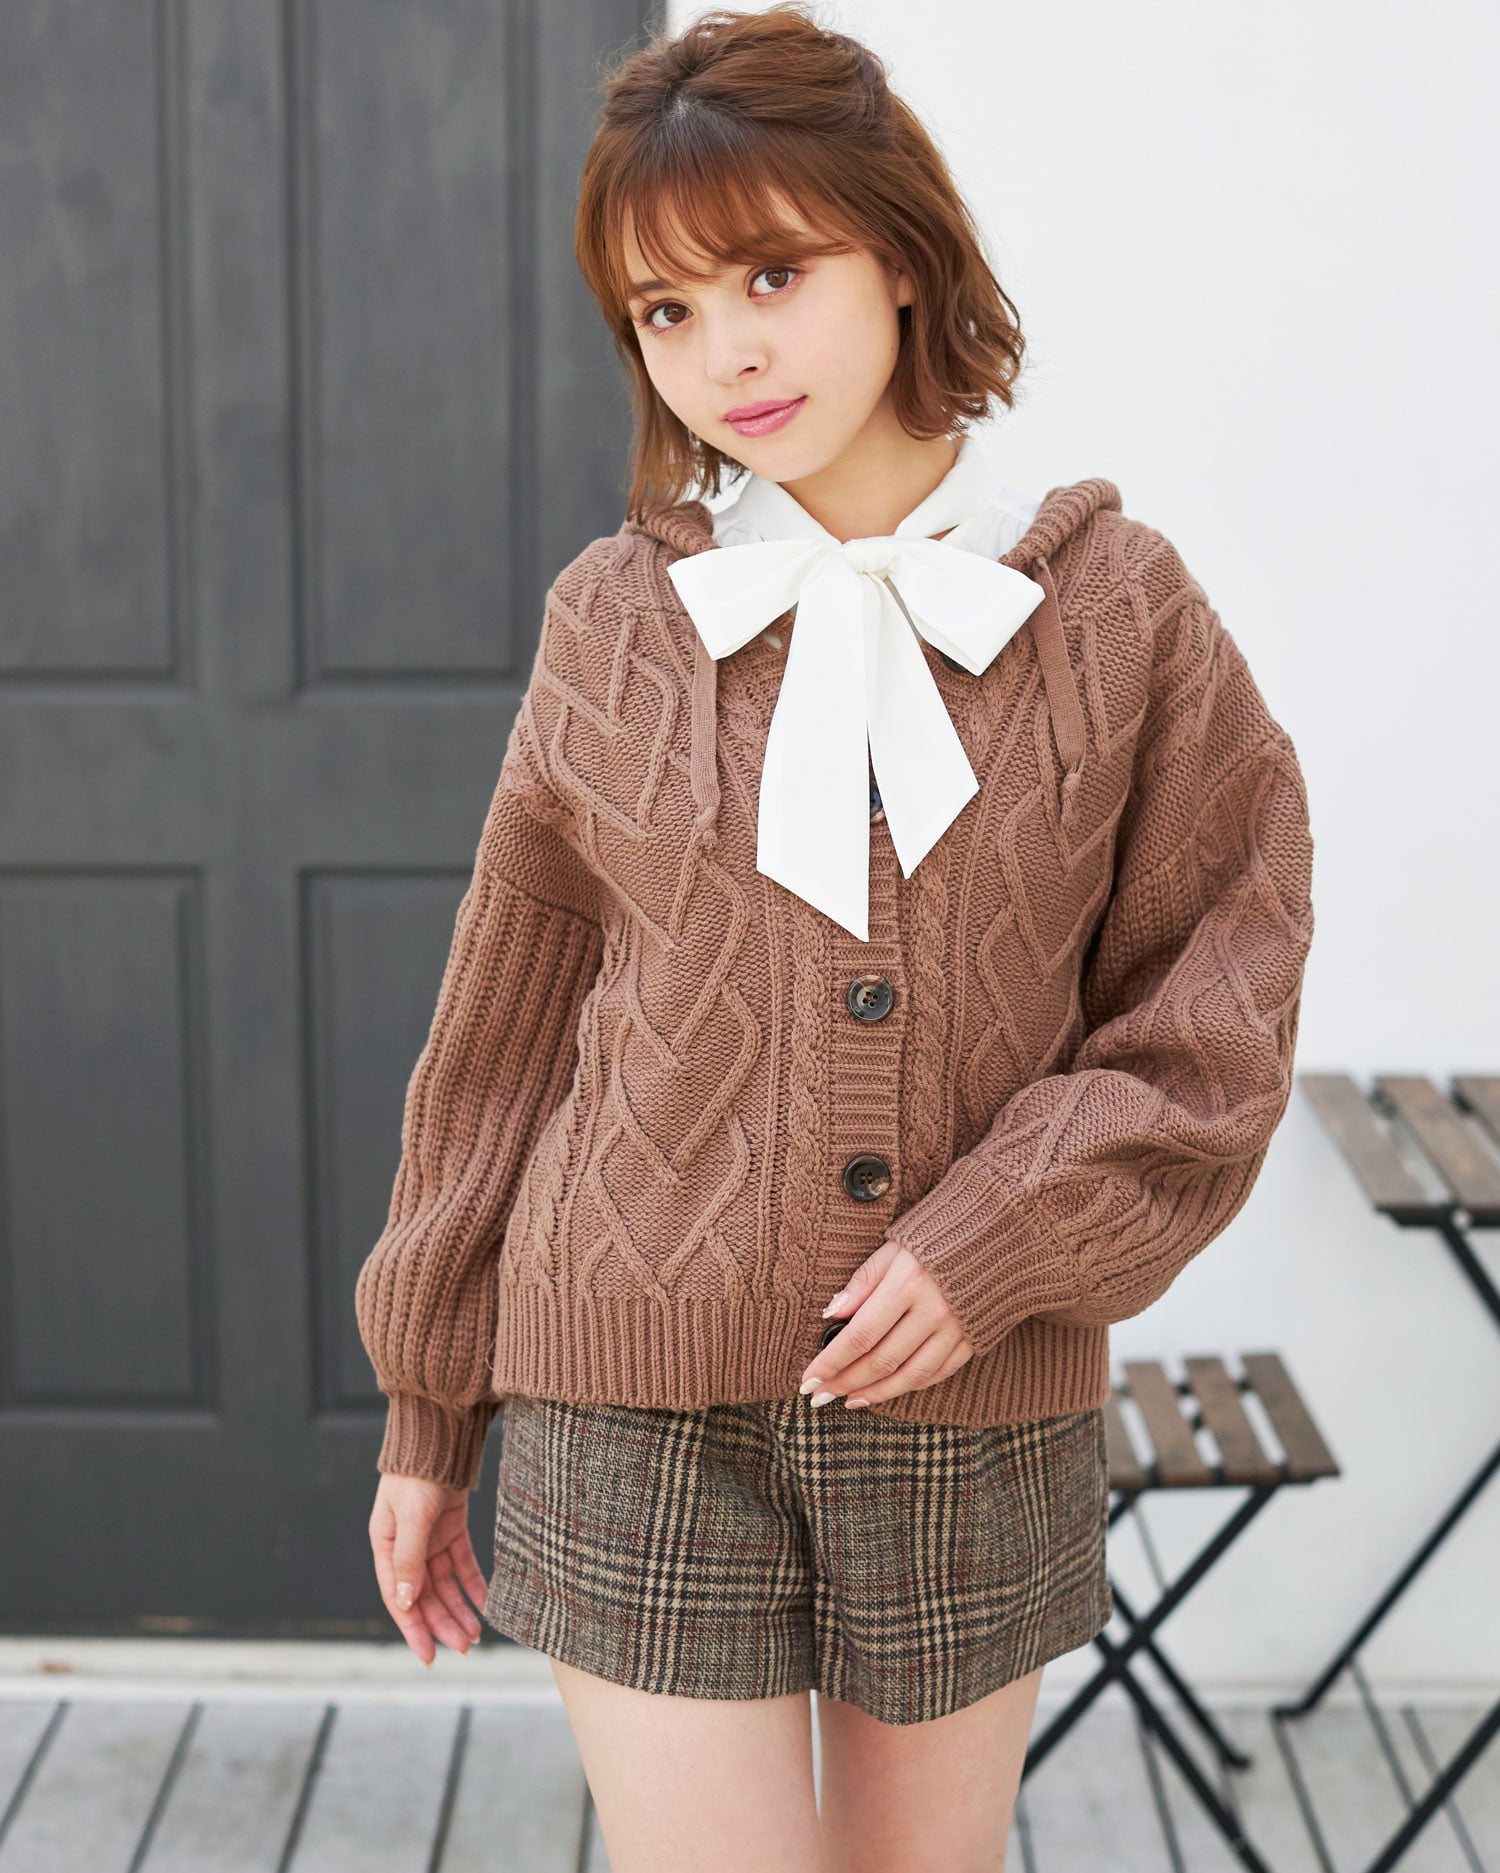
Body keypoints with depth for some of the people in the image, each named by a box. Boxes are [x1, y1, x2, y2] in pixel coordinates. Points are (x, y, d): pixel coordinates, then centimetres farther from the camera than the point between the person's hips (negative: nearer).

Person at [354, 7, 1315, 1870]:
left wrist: (1003, 1242, -14)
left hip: (977, 1405, 1)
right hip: (646, 1399, -1)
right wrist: (426, 1417, 10)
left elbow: (1221, 991, 0)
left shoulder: (1113, 602, -2)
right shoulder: (614, 619, -1)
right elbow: (500, 1036, 6)